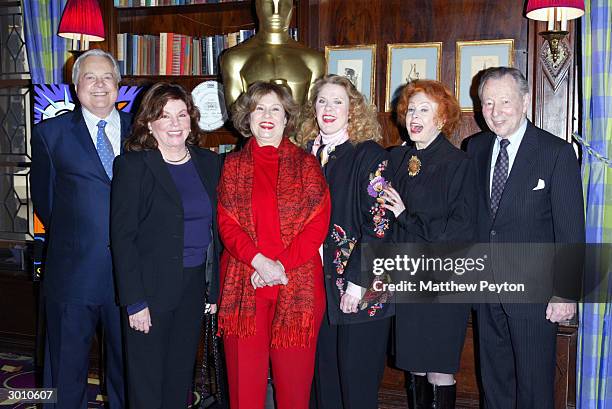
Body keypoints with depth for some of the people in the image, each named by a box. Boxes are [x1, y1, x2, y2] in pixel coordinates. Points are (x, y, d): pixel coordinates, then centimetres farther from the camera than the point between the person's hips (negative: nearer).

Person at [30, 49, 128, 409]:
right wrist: (70, 238, 5)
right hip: (74, 271, -1)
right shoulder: (51, 133, 3)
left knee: (128, 362, 15)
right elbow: (44, 200, 7)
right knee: (68, 367, 11)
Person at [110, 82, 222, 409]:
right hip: (150, 289, -4)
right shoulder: (133, 165, -7)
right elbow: (122, 237, -10)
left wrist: (215, 289, 6)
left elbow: (216, 229, 10)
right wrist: (134, 301, -15)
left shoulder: (209, 163, 7)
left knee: (181, 377, 15)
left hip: (195, 285, 4)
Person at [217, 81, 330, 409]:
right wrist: (259, 261, -12)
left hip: (297, 283, 0)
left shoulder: (306, 163, 9)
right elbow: (227, 223, 4)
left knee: (294, 377, 2)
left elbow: (318, 222, 1)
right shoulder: (233, 164, 12)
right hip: (243, 284, 1)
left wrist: (281, 264, -10)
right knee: (244, 379, 3)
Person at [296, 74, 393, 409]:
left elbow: (379, 224, -12)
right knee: (322, 375, 12)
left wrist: (358, 280, -16)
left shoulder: (369, 155, -6)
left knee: (357, 380, 4)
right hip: (317, 285, 5)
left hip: (359, 289, -5)